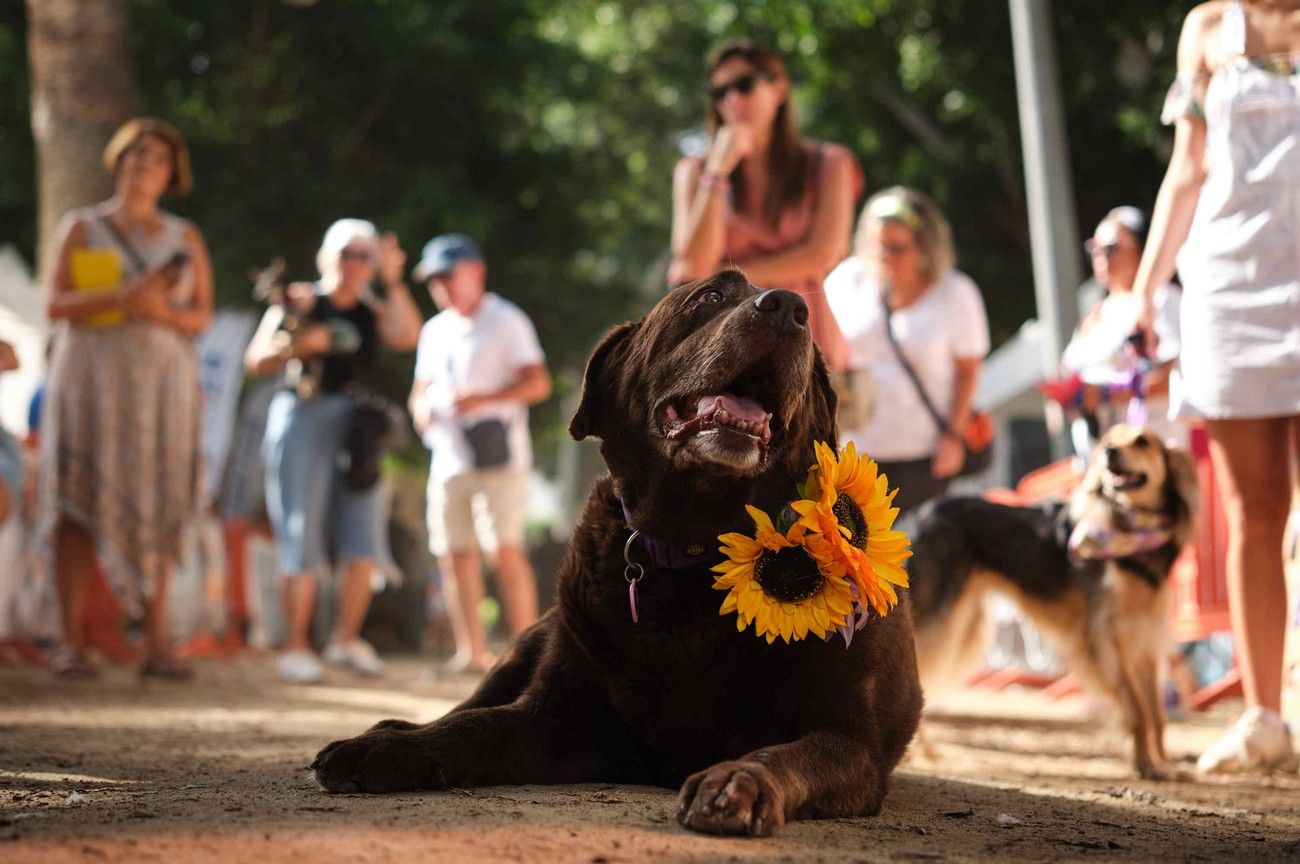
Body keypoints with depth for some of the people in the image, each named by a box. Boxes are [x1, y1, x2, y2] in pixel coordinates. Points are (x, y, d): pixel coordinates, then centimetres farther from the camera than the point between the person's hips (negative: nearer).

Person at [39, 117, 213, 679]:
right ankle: (73, 643, -6)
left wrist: (164, 312, -13)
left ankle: (157, 643, -3)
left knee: (155, 510, -3)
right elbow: (55, 304, -2)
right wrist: (119, 298, -17)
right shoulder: (81, 227, 7)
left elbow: (202, 315, 9)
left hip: (161, 382, 2)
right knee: (80, 505, -7)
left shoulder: (185, 238, 13)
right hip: (90, 376, -2)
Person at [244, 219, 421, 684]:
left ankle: (346, 638, 17)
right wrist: (296, 345, -17)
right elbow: (256, 360, -1)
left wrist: (393, 281, -10)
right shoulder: (300, 302, 3)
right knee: (303, 541, -4)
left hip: (356, 426, 4)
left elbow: (408, 336, -7)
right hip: (304, 419, -4)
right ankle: (295, 647, 3)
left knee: (364, 546, 2)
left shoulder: (373, 312, 13)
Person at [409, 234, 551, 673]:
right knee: (454, 554, 2)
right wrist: (421, 409, 3)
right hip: (449, 454, 7)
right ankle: (472, 651, 7)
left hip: (497, 451, -7)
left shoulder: (506, 321, 0)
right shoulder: (435, 330, 20)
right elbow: (423, 387, 28)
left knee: (507, 550, -12)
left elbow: (538, 383, -7)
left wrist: (483, 399, -19)